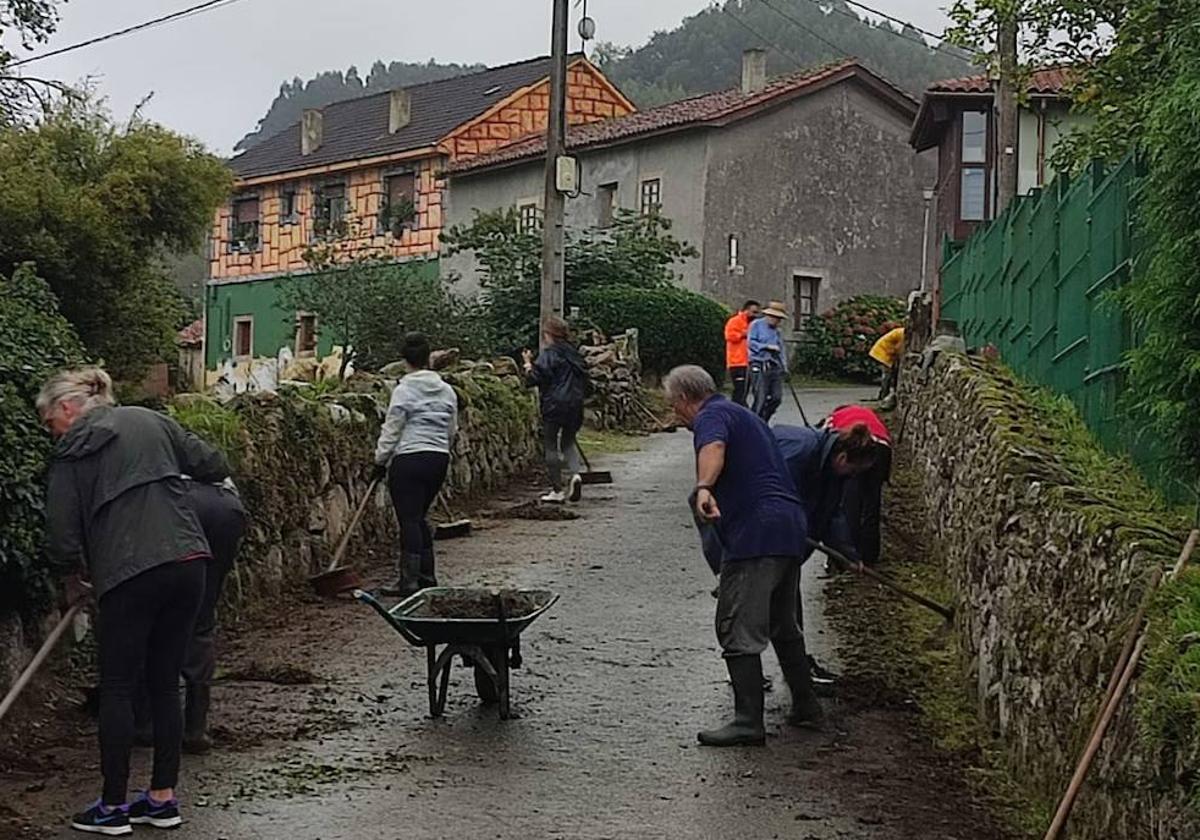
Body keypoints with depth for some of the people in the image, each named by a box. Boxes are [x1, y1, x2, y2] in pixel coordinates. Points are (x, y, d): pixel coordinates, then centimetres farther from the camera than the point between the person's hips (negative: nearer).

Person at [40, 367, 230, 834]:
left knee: (116, 688, 7)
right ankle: (163, 798, 18)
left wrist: (76, 561, 20)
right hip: (188, 561, 5)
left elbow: (63, 539, -2)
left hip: (128, 573, -5)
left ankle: (113, 807, 11)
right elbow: (213, 466, 16)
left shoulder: (72, 452, 1)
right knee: (165, 684, 14)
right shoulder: (151, 421, 14)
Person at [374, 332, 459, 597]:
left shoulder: (404, 390, -10)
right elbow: (452, 431, 15)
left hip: (409, 459, -6)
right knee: (419, 516, 18)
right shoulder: (447, 391, 8)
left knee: (409, 519, -2)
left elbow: (391, 431, -8)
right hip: (439, 459, 6)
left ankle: (409, 580, -1)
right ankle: (426, 574, 20)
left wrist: (380, 461, 1)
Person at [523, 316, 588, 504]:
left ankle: (557, 490, 5)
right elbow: (584, 379, 16)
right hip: (575, 405, 6)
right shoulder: (574, 353, 10)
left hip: (554, 405, -6)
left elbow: (535, 379, -15)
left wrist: (528, 363, -1)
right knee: (568, 441, 20)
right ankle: (575, 473, -6)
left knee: (551, 446, 4)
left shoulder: (548, 354, -11)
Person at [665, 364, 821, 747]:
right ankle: (806, 705, 30)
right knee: (783, 625, 23)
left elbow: (714, 448, -26)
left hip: (755, 532, -10)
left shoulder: (712, 415, -2)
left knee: (738, 630, -7)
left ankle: (749, 721, -9)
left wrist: (703, 488, -44)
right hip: (791, 527, 10)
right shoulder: (744, 415, 28)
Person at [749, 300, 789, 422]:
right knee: (761, 398, -11)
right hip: (759, 366, -6)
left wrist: (784, 366, 8)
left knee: (776, 398, 0)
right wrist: (767, 346, -14)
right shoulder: (757, 325, 2)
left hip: (774, 367, 7)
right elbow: (751, 343, -7)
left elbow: (782, 349, 20)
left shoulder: (776, 330, 20)